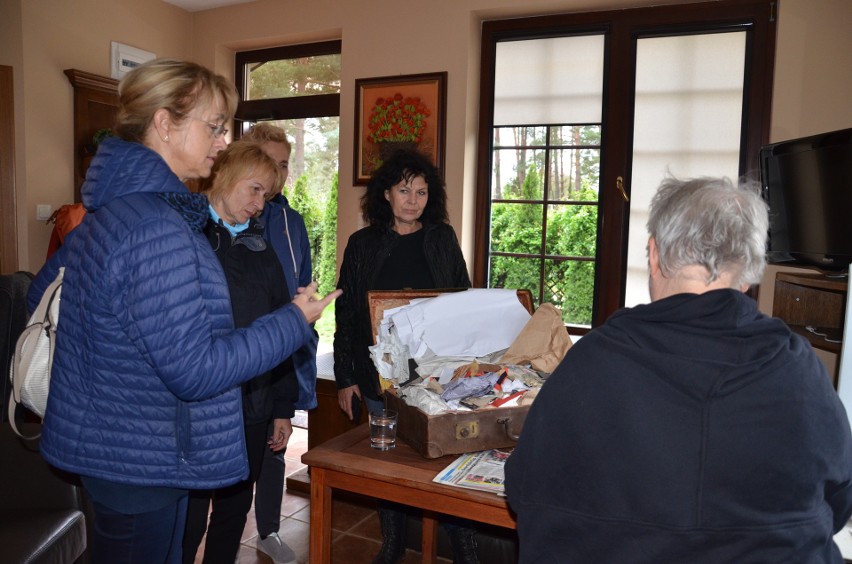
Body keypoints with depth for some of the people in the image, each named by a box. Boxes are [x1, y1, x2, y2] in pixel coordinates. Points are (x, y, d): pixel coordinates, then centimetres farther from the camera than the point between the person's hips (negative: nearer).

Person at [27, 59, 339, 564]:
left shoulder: (110, 210, 6)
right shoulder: (158, 229, -27)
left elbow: (42, 292, 17)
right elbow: (194, 370, -27)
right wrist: (294, 323, -18)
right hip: (142, 466, -10)